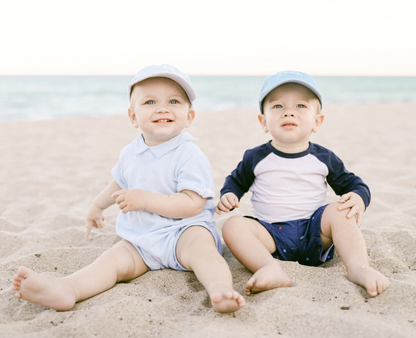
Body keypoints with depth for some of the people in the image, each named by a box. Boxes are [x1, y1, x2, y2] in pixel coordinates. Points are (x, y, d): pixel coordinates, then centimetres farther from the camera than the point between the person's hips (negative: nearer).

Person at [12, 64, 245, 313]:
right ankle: (65, 288, -38)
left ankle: (220, 288, -58)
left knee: (200, 246, -34)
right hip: (141, 239, 5)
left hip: (183, 230, -5)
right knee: (115, 260, -17)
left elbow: (193, 203, -21)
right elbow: (120, 183, 31)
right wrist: (98, 206, 46)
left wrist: (145, 200, -24)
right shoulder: (130, 154, 9)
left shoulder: (189, 155, -13)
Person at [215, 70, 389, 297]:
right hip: (271, 234, -1)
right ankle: (272, 269, -49)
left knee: (339, 212, -25)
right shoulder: (256, 158, 4)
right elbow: (236, 181, 19)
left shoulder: (324, 158, 6)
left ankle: (358, 266, -37)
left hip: (314, 232, 1)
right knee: (233, 225, -27)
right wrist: (228, 196, -5)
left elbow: (352, 184, 13)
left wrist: (359, 198, -11)